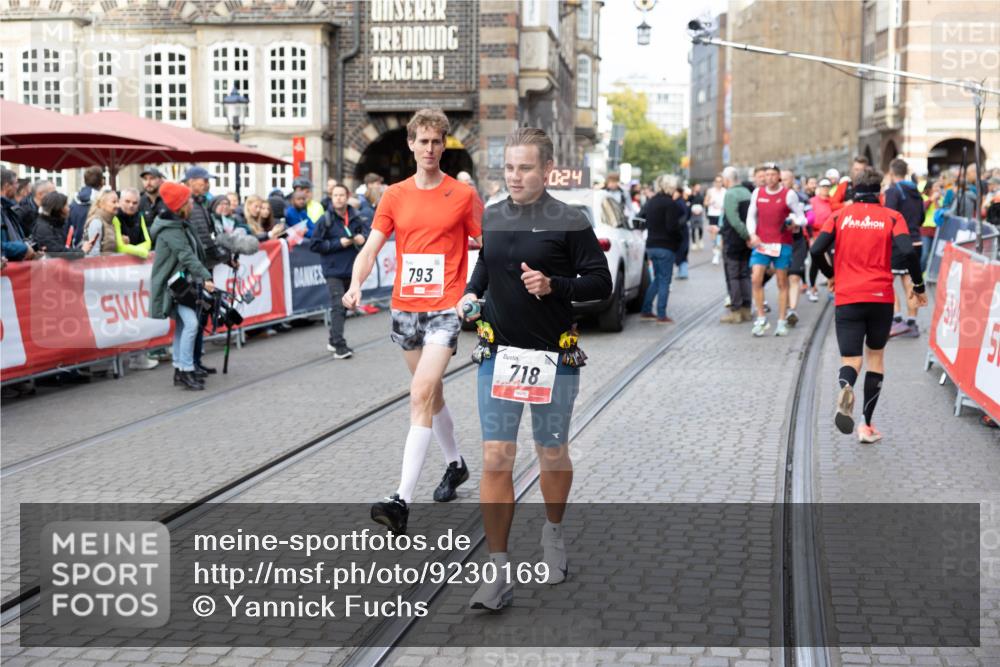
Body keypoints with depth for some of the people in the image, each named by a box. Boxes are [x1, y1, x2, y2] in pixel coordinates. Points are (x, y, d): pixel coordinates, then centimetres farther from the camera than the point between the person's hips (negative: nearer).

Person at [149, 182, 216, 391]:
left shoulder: (183, 224, 11)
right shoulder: (170, 230, -20)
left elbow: (195, 252, 17)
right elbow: (186, 256, -28)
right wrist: (205, 277, -35)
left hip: (183, 281, 10)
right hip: (173, 284, -10)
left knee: (182, 326, 14)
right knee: (191, 323, -18)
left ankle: (180, 370, 21)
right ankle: (186, 371, -15)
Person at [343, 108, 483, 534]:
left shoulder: (463, 195, -2)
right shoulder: (395, 196, 6)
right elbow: (371, 247, 0)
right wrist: (355, 285, -18)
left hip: (445, 310, -5)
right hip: (404, 307, 5)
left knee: (421, 394, -17)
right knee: (431, 393, 18)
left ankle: (403, 501, -21)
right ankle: (455, 463, 42)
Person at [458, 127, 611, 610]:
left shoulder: (569, 221, -7)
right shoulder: (491, 218, 7)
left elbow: (601, 282, -6)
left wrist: (553, 285, -21)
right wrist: (470, 294, 4)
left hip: (553, 357, -3)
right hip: (498, 353, 3)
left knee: (552, 455, 13)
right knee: (495, 459, -4)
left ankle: (553, 534, 41)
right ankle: (499, 574, 1)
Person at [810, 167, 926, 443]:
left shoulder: (839, 216, 5)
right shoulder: (892, 217, 3)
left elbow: (816, 250, -4)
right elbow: (907, 252, -11)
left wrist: (831, 274, 15)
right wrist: (918, 286, 2)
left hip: (847, 298, 0)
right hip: (881, 297, 0)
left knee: (851, 360, 1)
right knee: (875, 356, 17)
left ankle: (845, 389, -36)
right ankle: (867, 425, 14)